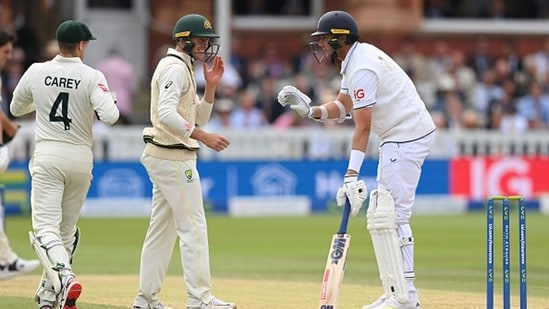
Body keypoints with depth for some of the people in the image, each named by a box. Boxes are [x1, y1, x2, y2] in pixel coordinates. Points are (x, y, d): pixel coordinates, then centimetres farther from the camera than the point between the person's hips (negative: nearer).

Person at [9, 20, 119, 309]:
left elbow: (16, 109, 15)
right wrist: (109, 104, 4)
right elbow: (109, 116, -18)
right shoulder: (92, 77, -7)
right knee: (66, 228, 15)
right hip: (81, 158, 1)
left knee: (46, 227, -8)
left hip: (47, 157, -1)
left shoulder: (36, 72, -1)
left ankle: (65, 277, -34)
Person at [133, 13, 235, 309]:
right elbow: (166, 114, -26)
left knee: (162, 227, 11)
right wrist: (204, 137, -28)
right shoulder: (175, 67, -13)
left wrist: (211, 86, 7)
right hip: (173, 158, -11)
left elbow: (198, 117, 19)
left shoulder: (183, 68, 19)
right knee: (193, 226, -9)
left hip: (163, 157, 11)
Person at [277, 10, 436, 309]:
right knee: (381, 215, 13)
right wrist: (308, 109, -3)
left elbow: (362, 127, -26)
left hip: (407, 138, -11)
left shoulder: (362, 68, -20)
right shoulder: (355, 59, 11)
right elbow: (342, 106, 15)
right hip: (396, 138, 11)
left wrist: (351, 177, -31)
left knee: (390, 215, -14)